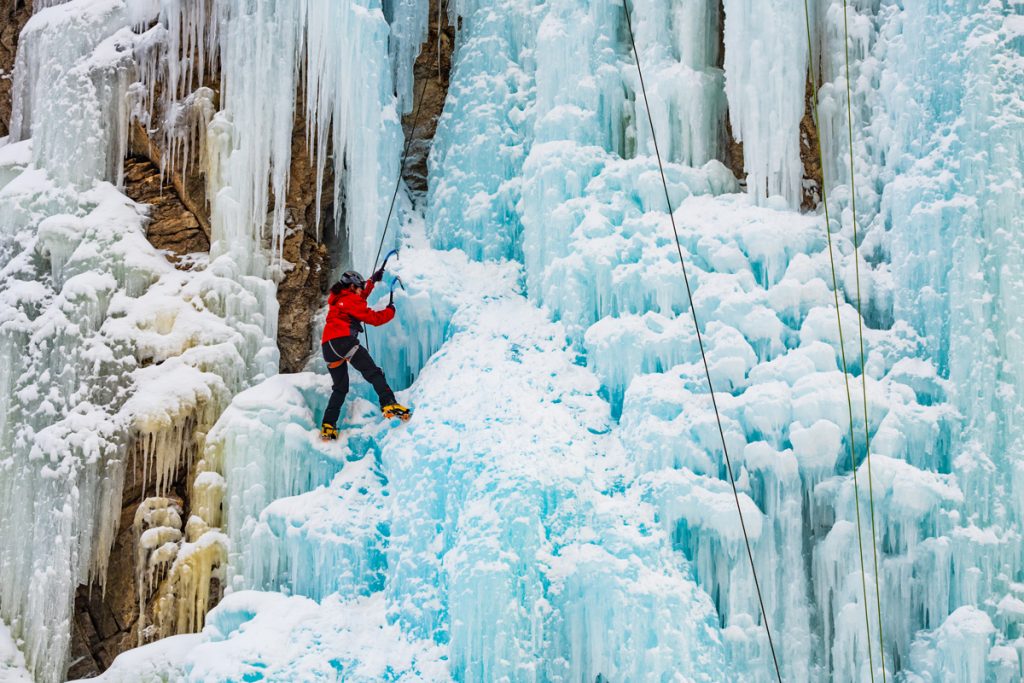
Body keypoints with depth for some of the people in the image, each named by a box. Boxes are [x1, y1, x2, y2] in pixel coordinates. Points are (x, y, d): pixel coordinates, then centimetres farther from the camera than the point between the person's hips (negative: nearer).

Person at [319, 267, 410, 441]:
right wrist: (390, 310, 15)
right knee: (373, 373, -14)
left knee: (340, 388, 15)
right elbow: (374, 318, -2)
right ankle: (389, 404, -33)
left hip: (327, 346, 9)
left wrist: (373, 280, 52)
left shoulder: (337, 299, 27)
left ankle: (328, 426, 7)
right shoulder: (351, 300, 2)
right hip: (343, 340, -8)